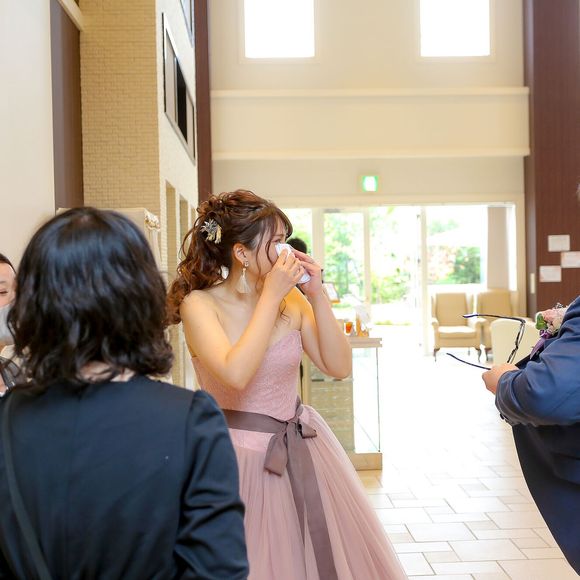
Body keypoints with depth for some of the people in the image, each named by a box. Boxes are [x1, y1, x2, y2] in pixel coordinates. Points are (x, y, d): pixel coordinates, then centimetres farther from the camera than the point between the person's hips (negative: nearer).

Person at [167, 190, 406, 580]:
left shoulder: (290, 298, -2)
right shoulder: (200, 304, -14)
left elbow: (339, 366, -3)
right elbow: (236, 374, -30)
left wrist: (316, 294, -11)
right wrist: (270, 296, -24)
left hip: (303, 446, 5)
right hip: (245, 456, -5)